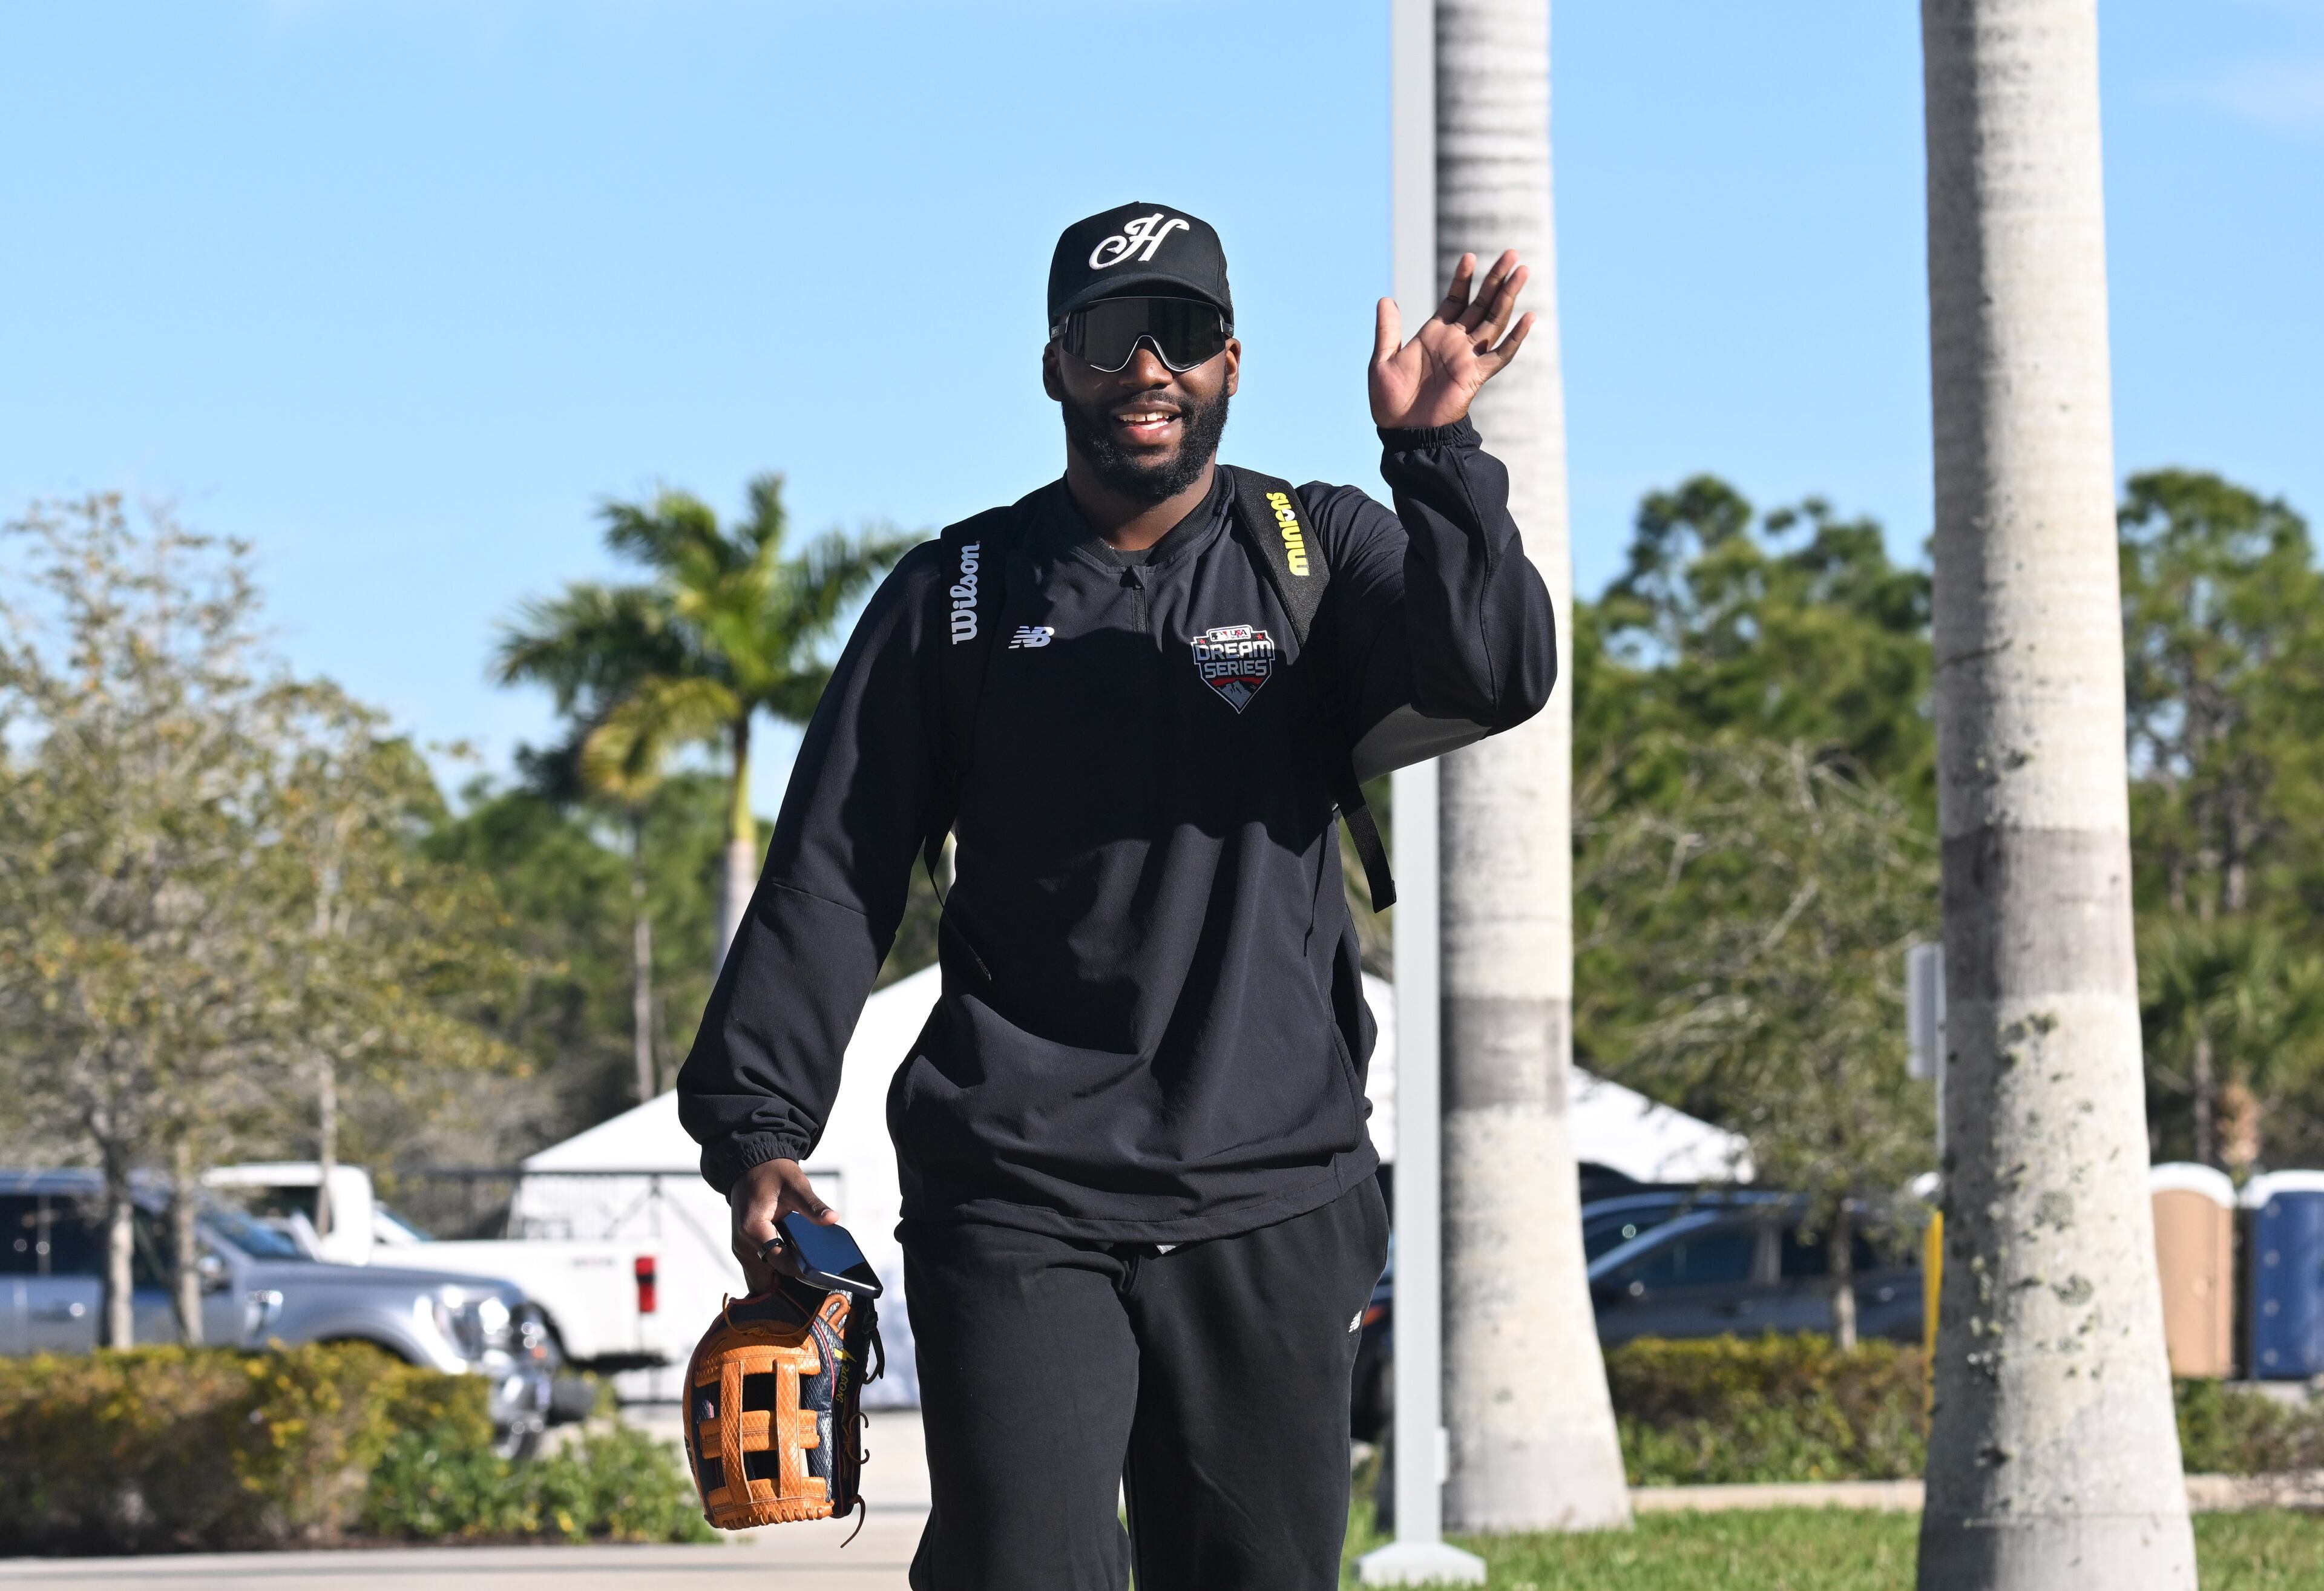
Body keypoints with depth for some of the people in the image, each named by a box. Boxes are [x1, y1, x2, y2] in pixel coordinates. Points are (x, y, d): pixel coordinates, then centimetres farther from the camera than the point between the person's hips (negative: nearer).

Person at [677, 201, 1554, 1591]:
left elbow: (1494, 677, -11)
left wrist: (1436, 460, -24)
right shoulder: (957, 600, 8)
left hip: (1270, 1211, 1)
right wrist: (756, 1126, -1)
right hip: (1016, 1206, -1)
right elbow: (831, 881, 7)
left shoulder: (1319, 556, 7)